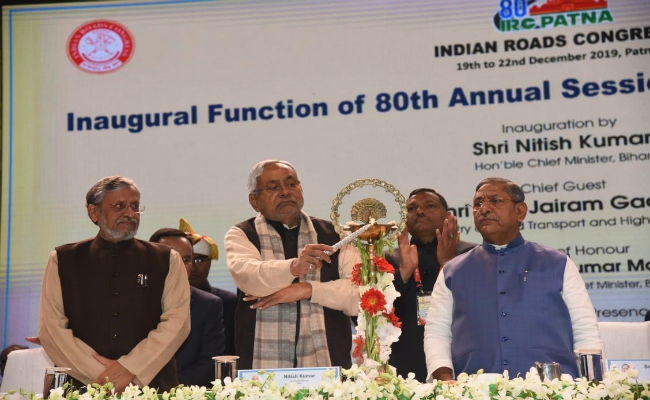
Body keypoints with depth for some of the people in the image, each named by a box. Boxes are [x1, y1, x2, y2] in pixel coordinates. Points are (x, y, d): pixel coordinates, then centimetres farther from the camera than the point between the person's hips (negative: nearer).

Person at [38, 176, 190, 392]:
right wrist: (99, 374, -6)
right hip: (83, 387, 0)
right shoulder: (62, 261, 11)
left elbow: (177, 321, 1)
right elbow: (51, 328, 4)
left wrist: (129, 368, -9)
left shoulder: (167, 260, 11)